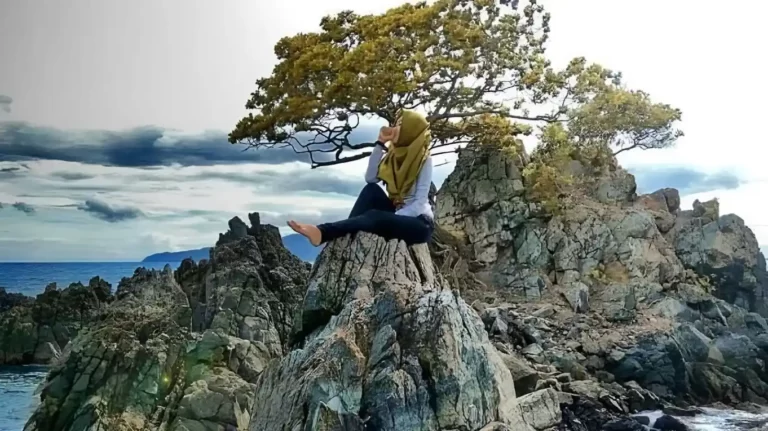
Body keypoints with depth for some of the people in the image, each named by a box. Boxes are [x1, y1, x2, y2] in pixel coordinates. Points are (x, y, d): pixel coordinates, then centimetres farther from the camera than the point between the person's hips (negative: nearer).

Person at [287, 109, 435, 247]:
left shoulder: (424, 160, -8)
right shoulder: (393, 155, 10)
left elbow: (420, 202, -18)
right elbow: (370, 178, -6)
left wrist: (389, 220, -29)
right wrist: (380, 143, -8)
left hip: (419, 224, -6)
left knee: (375, 217, -30)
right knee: (371, 190, -15)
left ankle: (323, 231, -42)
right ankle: (342, 238, -28)